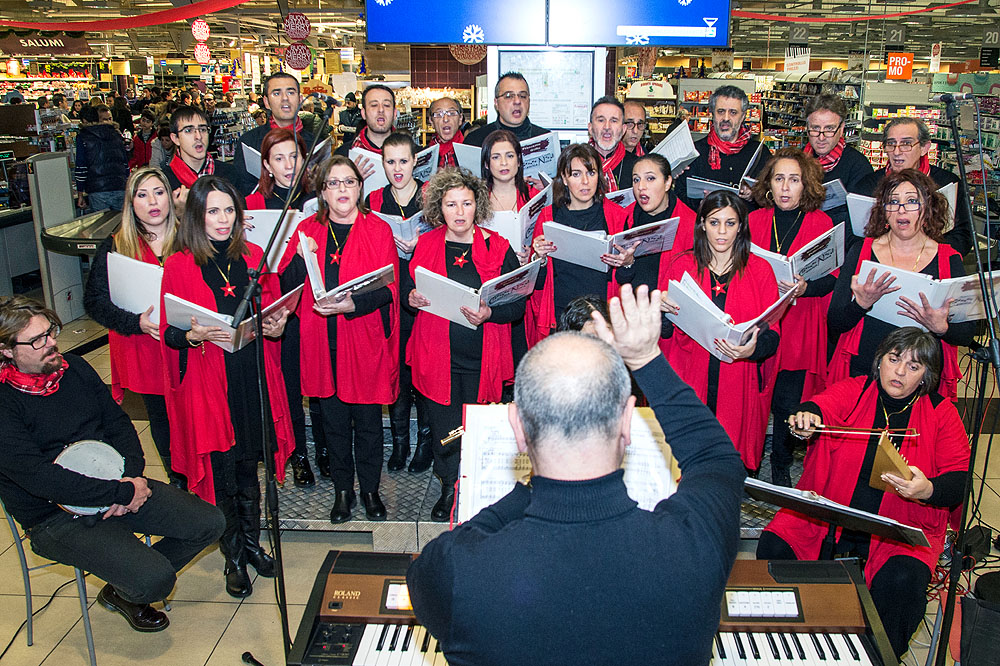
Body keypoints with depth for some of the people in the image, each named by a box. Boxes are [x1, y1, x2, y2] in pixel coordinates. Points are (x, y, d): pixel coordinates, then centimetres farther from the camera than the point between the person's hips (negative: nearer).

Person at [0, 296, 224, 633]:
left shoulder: (74, 367, 5)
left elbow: (118, 422, 9)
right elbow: (40, 478, -25)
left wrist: (132, 478, -9)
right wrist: (123, 493, -23)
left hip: (115, 487, 7)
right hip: (58, 518, -7)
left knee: (208, 523, -5)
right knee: (156, 579, -22)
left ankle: (133, 581, 16)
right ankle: (121, 593, 16)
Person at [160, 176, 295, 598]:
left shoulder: (253, 257, 7)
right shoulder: (178, 267, -4)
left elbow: (273, 311, 16)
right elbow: (168, 333, -2)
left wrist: (277, 326, -5)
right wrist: (193, 336, -22)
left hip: (254, 378, 3)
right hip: (206, 383, -3)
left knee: (248, 466, 15)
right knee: (221, 475, 5)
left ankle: (252, 543, 32)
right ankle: (234, 558, 22)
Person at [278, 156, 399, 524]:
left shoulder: (378, 230, 0)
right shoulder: (308, 230, 8)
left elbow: (389, 288, -7)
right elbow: (286, 285, 4)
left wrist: (353, 304, -23)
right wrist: (301, 258, -15)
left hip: (365, 340, -2)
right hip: (322, 342, 2)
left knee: (367, 419, 6)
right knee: (333, 419, 10)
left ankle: (370, 489, 25)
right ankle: (343, 490, 27)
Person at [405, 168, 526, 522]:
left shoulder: (498, 248, 0)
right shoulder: (426, 245, 5)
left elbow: (518, 305, -1)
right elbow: (408, 289, 15)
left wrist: (489, 314, -20)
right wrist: (412, 299, -8)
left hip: (482, 359, -1)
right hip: (436, 355, 1)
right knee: (444, 430, 5)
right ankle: (450, 489, 29)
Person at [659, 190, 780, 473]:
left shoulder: (760, 270, 4)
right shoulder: (682, 265, 5)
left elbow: (772, 335, -1)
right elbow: (665, 331, 3)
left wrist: (753, 349, -23)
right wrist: (663, 310, -19)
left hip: (740, 383, 0)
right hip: (690, 380, 0)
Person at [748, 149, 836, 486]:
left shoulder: (821, 223, 2)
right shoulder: (755, 220, 8)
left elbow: (832, 276, -2)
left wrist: (805, 286, -21)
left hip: (799, 327, -1)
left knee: (788, 402, -1)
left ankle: (781, 466, 20)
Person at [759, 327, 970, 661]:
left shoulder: (941, 413, 6)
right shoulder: (853, 390, 6)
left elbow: (960, 480, -1)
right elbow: (823, 407, -16)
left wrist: (928, 489, -24)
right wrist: (807, 418, -42)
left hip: (903, 525, -1)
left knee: (900, 582, -30)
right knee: (774, 547, -20)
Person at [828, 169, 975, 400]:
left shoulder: (949, 260, 6)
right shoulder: (861, 251, 5)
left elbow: (967, 334, 5)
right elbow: (834, 324, 0)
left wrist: (941, 328, -17)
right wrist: (861, 304, -19)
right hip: (861, 373, 0)